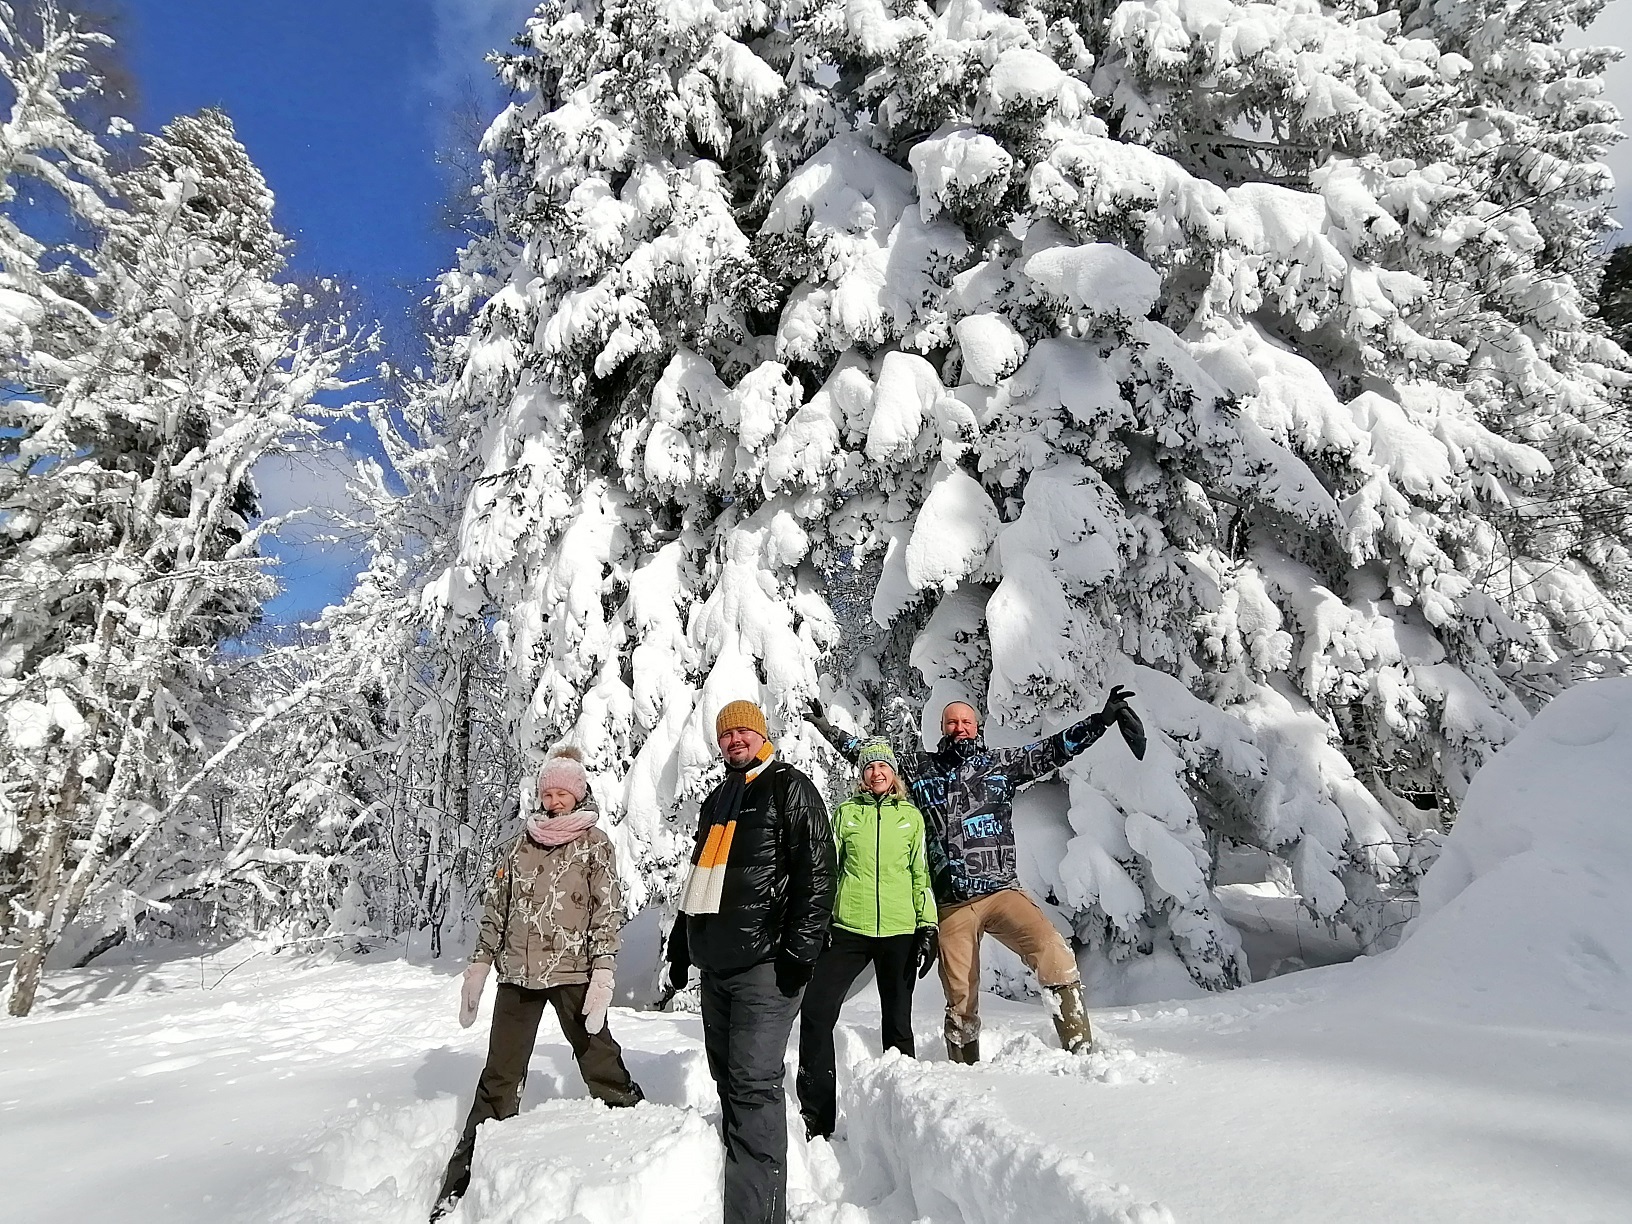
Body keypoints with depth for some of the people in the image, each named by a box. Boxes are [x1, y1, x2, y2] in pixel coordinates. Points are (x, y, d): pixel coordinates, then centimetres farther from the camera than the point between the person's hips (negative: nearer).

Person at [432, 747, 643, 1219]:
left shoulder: (595, 843, -2)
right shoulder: (519, 846, 10)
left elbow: (608, 911, -6)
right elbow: (495, 909, 14)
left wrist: (602, 975, -13)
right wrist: (478, 968, 10)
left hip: (572, 972, -4)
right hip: (518, 973, 4)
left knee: (601, 1065, 2)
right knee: (499, 1077, 10)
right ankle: (464, 1178, 20)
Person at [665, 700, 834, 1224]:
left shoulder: (790, 788, -2)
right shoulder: (716, 801, 21)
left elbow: (816, 871, -11)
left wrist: (801, 948, -17)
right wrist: (681, 946, 25)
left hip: (764, 963, -8)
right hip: (716, 964, 8)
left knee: (753, 1083, -10)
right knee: (729, 1080, 13)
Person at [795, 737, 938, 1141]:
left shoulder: (912, 816, 8)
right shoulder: (846, 812, 8)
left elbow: (922, 875, 9)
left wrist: (928, 927, 2)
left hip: (899, 932, 0)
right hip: (849, 928, 0)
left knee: (898, 1024, 8)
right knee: (816, 1011, -8)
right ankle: (816, 1116, 4)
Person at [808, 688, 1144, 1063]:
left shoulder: (1001, 763, 10)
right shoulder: (918, 767, 11)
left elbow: (1055, 749, 9)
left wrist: (1102, 718, 3)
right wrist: (829, 729, 19)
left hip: (1003, 892, 0)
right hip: (951, 905, 1)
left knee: (1054, 955, -24)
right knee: (960, 1001, 6)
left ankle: (1081, 1049, -15)